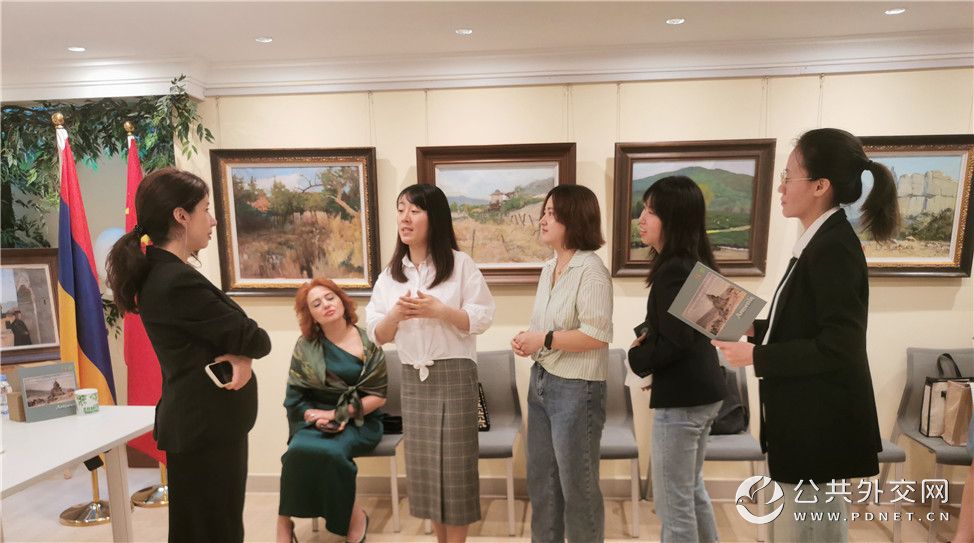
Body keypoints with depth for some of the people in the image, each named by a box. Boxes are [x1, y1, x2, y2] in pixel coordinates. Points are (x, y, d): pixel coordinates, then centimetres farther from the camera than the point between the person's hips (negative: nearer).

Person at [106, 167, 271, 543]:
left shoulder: (162, 273, 7)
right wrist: (244, 352, 2)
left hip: (200, 423, 10)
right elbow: (255, 339, -19)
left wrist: (241, 355, -13)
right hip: (206, 427, -10)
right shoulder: (178, 281, -24)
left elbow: (219, 331, 7)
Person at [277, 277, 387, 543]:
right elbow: (294, 398, 4)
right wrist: (315, 416, -16)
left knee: (330, 450, -31)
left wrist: (339, 414, -13)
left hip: (359, 421, -2)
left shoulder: (368, 343, -2)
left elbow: (379, 396, -3)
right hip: (315, 419, 2)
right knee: (300, 449, -30)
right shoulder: (305, 346, 4)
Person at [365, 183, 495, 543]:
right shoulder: (390, 274, 6)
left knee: (454, 459, 3)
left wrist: (438, 310, -20)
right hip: (412, 377, 5)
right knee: (422, 460, 12)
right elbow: (377, 336, 5)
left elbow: (482, 319, -9)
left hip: (454, 374, -4)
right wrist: (396, 314, -16)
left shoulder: (460, 264, -7)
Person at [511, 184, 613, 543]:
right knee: (540, 479, 20)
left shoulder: (590, 269, -17)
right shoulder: (548, 268, 9)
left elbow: (598, 335, -23)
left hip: (576, 389, -9)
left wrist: (544, 340, -20)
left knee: (577, 485, 8)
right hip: (541, 381, 9)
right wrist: (527, 339, 0)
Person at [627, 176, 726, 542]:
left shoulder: (672, 270, -21)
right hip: (703, 391, 10)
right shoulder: (696, 263, 9)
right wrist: (649, 340, 5)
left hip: (681, 397, -10)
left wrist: (638, 357, -8)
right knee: (691, 490, 24)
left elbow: (675, 344, -24)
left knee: (672, 502, 5)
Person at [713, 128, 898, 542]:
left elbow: (838, 349, -24)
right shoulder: (821, 241, 9)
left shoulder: (834, 246, -21)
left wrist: (756, 357, -20)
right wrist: (755, 330, 6)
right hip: (809, 418, 10)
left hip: (819, 424, -10)